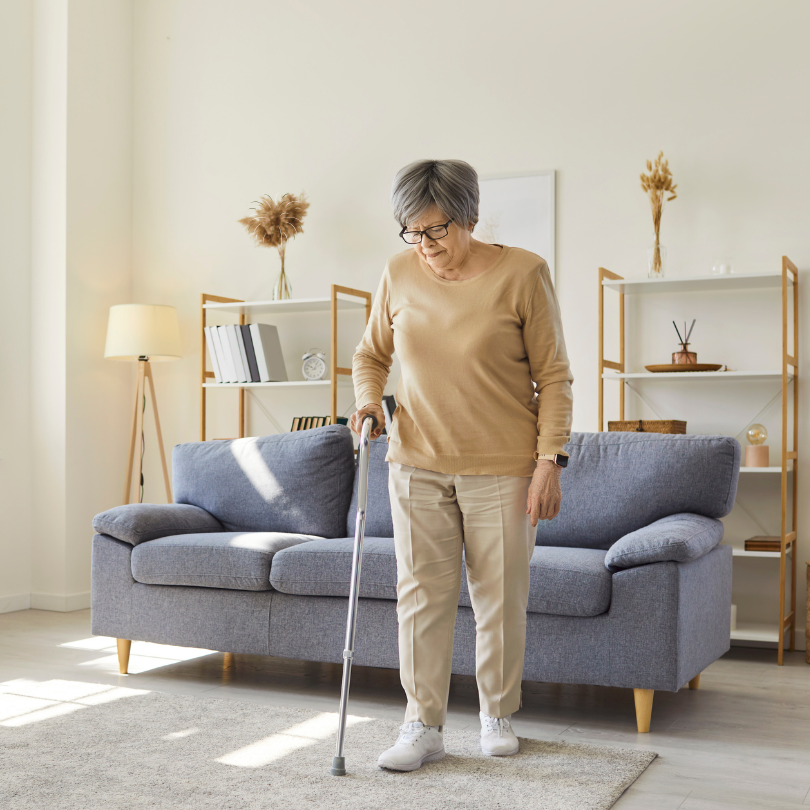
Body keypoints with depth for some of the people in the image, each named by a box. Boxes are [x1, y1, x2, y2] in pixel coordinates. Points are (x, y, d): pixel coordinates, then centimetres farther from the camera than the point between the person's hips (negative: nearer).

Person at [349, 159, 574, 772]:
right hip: (418, 462, 3)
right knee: (422, 593, 2)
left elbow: (554, 376, -5)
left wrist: (550, 459, -11)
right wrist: (368, 399, -3)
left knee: (501, 595, 6)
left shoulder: (522, 273, -8)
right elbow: (371, 354, 17)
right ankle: (424, 726, 12)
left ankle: (498, 714, 26)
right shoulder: (400, 274, 2)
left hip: (502, 466, -2)